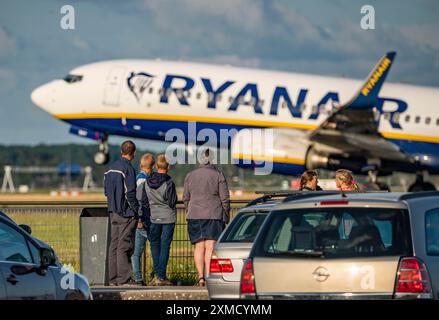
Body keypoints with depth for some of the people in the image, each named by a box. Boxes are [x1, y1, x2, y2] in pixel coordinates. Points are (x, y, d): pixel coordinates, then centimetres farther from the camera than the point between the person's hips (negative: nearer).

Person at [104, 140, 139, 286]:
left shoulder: (111, 168, 12)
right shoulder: (128, 168, -13)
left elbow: (106, 190, 16)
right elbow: (130, 193, -17)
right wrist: (136, 211, -10)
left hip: (113, 212, 8)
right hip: (126, 213, -8)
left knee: (114, 245, 9)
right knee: (124, 246, -7)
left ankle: (113, 278, 10)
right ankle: (124, 278, -8)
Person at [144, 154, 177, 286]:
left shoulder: (147, 182, 0)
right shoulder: (169, 183, -13)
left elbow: (145, 201, 6)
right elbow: (172, 202, -10)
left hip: (154, 217, 4)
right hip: (168, 217, -4)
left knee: (155, 244, 15)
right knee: (165, 245, -1)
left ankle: (157, 274, 11)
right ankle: (161, 276, -3)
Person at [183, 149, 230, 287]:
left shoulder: (190, 175, 7)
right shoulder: (218, 175, -4)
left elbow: (186, 198, 11)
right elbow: (225, 199, -3)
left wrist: (189, 212, 23)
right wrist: (227, 216, 6)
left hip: (195, 215, 3)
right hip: (214, 214, -3)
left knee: (199, 247, 7)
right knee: (210, 246, -4)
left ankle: (201, 277, -1)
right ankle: (208, 277, -11)